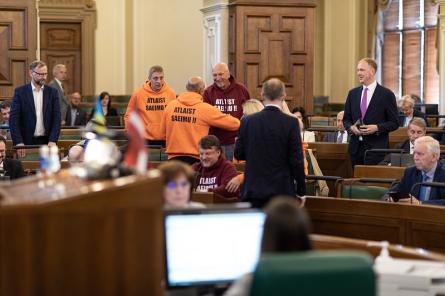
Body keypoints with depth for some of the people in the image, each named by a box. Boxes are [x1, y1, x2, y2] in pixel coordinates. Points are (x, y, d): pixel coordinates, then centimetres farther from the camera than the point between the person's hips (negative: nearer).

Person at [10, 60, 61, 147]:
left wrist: (53, 140, -11)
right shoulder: (20, 92, 1)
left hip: (47, 142, 2)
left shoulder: (52, 92, 7)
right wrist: (18, 142, -14)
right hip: (26, 142, -1)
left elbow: (56, 118, 2)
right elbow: (14, 118, -3)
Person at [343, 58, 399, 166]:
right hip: (355, 147, 4)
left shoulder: (386, 94, -1)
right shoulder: (352, 93, 12)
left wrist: (377, 128, -16)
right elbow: (346, 119, 17)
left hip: (376, 148, -4)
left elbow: (394, 123, -1)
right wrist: (351, 127, -5)